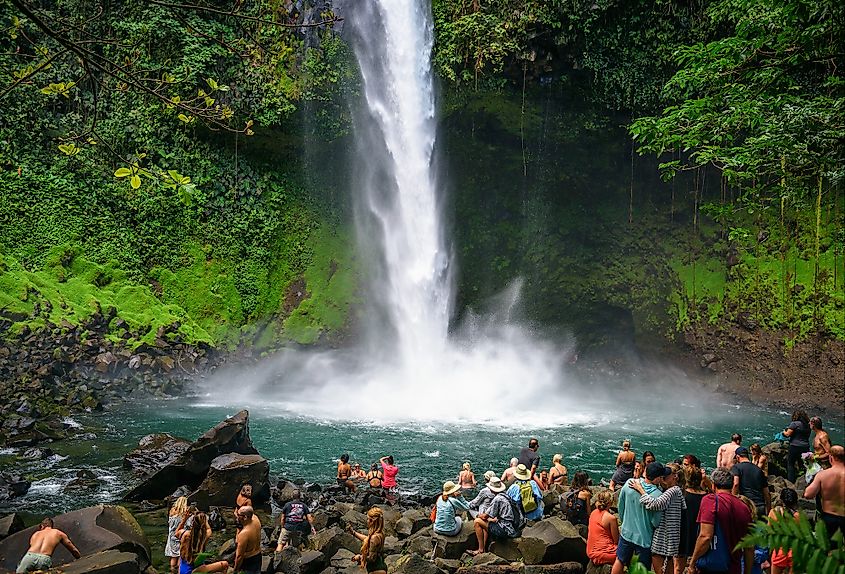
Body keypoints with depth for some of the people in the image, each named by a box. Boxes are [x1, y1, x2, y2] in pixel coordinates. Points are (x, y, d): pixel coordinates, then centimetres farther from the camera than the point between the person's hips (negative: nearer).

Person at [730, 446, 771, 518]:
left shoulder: (736, 467, 4)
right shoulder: (759, 470, 20)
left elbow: (735, 483, -16)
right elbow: (767, 493, 20)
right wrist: (768, 511, 25)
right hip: (761, 507, 5)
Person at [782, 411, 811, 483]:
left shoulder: (794, 424, -11)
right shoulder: (807, 425, 10)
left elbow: (787, 434, -14)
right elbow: (807, 436, 19)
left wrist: (784, 431, 9)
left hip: (795, 446, -6)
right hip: (806, 447, 6)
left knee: (790, 464, 4)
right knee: (802, 464, 15)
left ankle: (791, 481, 1)